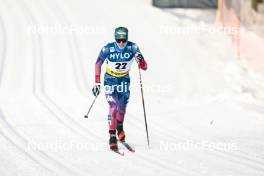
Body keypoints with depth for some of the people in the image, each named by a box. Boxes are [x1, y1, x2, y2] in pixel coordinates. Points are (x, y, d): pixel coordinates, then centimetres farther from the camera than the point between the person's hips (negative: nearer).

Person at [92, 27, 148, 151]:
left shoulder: (133, 48, -18)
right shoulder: (108, 49, -22)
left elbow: (144, 67, -16)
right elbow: (98, 64, -6)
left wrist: (140, 60, -39)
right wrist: (97, 83, -8)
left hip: (124, 80, 2)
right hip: (110, 80, -2)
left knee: (122, 108, 3)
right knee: (113, 107, -17)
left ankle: (120, 128, 35)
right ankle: (112, 138, -11)